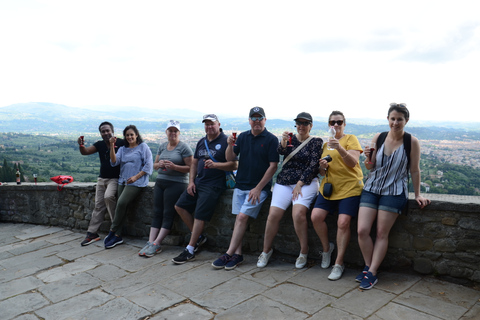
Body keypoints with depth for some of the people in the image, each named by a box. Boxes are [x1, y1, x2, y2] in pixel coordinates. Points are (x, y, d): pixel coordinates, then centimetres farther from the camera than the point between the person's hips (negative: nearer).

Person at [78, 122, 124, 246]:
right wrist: (81, 145, -21)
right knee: (98, 205, 5)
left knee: (108, 196, -30)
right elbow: (85, 152, -1)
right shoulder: (100, 144, 8)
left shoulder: (120, 143, -8)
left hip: (115, 178, -6)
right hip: (102, 178, 6)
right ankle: (92, 233, 9)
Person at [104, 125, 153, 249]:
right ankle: (118, 236, 2)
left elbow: (149, 165, -4)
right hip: (123, 181, 6)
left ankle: (112, 231, -8)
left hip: (136, 182, -5)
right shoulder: (123, 149, 19)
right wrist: (112, 146, -6)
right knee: (121, 206, -3)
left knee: (121, 203, -20)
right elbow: (114, 162, 3)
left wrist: (136, 177, -12)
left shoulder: (143, 147, 3)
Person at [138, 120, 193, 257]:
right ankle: (150, 242, 1)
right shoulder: (162, 146, 14)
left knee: (168, 214, -5)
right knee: (157, 212, 2)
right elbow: (154, 165, 18)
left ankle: (156, 244, -4)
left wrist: (174, 166, -21)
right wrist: (159, 164, -6)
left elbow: (190, 168, -10)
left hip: (176, 183, -6)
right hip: (160, 182, 6)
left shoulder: (184, 147, -5)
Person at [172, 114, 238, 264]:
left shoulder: (225, 141, -7)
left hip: (214, 185, -8)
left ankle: (189, 251, -1)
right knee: (180, 206, 5)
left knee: (199, 215, -12)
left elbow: (234, 165, -14)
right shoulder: (201, 142, 15)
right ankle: (199, 237, 17)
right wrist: (191, 182, 6)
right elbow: (194, 163, 18)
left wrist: (215, 165, -27)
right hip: (198, 182, 8)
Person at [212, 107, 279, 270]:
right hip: (240, 185, 5)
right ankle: (237, 254, 6)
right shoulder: (243, 137, 10)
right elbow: (230, 158, 8)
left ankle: (229, 254, -9)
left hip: (259, 187, -5)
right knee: (239, 218, 1)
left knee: (243, 216, -14)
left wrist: (258, 188, -12)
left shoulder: (271, 139, -4)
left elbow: (273, 166, -8)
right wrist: (230, 145, -14)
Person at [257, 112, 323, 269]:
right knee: (273, 215, -13)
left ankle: (304, 252, -7)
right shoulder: (291, 138, 14)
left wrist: (299, 184, -11)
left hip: (306, 182, -3)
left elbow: (313, 165, -4)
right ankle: (266, 250, 7)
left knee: (298, 213, -27)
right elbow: (281, 151, -5)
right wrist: (283, 142, -27)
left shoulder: (316, 142, 5)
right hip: (284, 182, 3)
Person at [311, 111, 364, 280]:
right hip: (329, 187, 5)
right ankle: (327, 247, 13)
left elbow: (353, 162, -12)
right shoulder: (325, 144, 18)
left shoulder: (351, 139, 2)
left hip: (350, 188, -5)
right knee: (316, 216, -13)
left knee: (343, 222, -15)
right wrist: (322, 167, -1)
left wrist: (340, 148, -27)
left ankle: (339, 263, -1)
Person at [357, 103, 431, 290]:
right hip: (372, 188, 3)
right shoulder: (378, 137, 1)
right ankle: (368, 267, 13)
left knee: (382, 233, -3)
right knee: (362, 230, -6)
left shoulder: (411, 142, -6)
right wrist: (368, 159, -15)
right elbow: (370, 168, 7)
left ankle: (372, 273, 6)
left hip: (394, 192, -3)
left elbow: (414, 170, 2)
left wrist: (417, 195, 5)